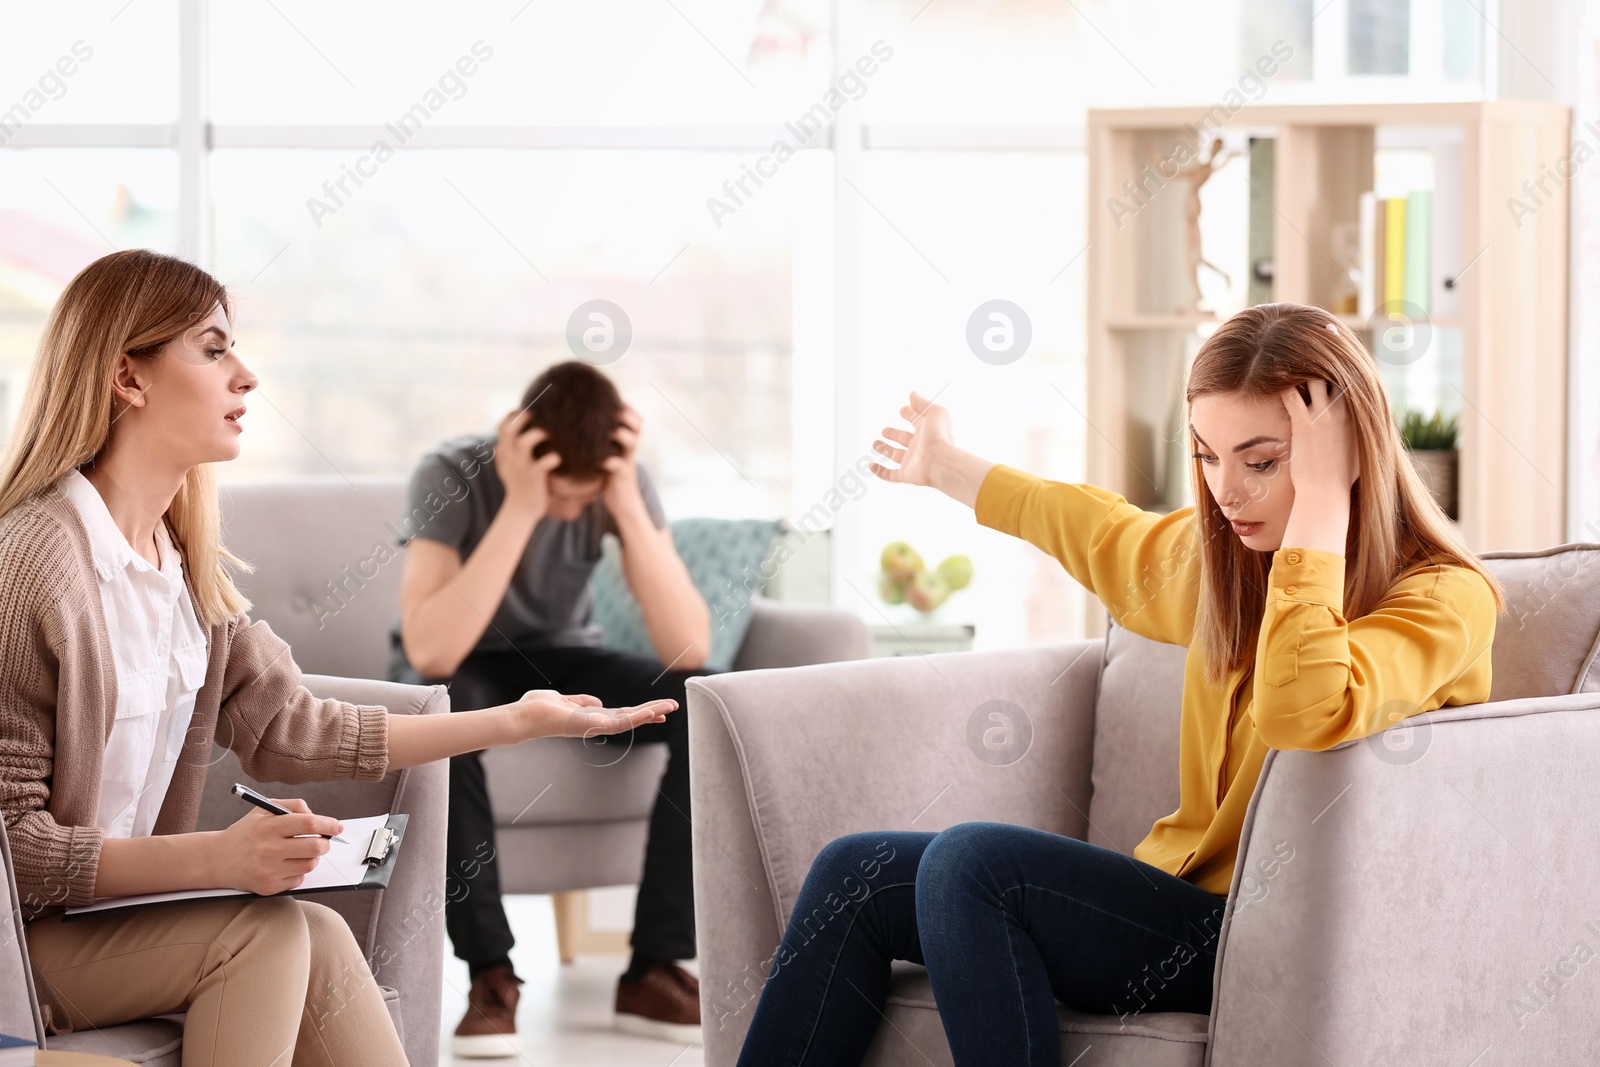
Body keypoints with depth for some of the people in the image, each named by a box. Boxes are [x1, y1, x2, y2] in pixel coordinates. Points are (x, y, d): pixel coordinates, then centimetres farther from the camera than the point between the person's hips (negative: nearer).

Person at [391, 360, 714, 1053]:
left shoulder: (624, 480, -18)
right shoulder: (452, 475, -27)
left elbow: (688, 649, -26)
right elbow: (430, 654, -40)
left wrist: (628, 507, -37)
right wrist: (520, 508, -43)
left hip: (561, 659, 3)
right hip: (464, 668, -3)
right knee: (441, 705, -40)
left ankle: (654, 970, -18)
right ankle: (490, 975, -31)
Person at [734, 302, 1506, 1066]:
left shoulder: (1443, 601, -15)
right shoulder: (1219, 556, 9)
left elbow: (1303, 716, -36)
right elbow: (1101, 534, 33)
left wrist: (1321, 500, -30)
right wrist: (948, 469, 47)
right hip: (1182, 895, 9)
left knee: (972, 863, -25)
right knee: (855, 873, -2)